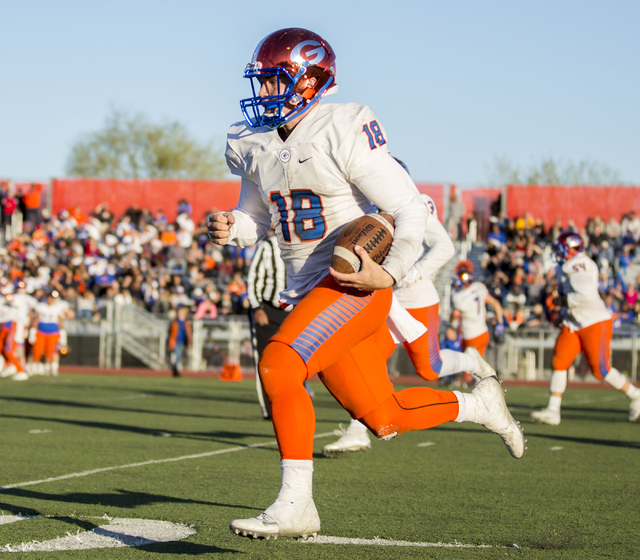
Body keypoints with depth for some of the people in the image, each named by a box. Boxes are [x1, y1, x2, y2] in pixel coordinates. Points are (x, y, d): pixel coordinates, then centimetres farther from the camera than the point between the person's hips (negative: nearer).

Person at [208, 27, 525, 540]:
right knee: (382, 419, 10)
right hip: (307, 292, 8)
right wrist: (230, 228, -3)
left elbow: (410, 209, -13)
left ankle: (296, 506, -19)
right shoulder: (256, 145, 8)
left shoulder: (344, 134, -14)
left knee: (278, 366, -26)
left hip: (355, 285, -7)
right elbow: (257, 219, 19)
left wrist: (388, 273, -23)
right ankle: (479, 404, 36)